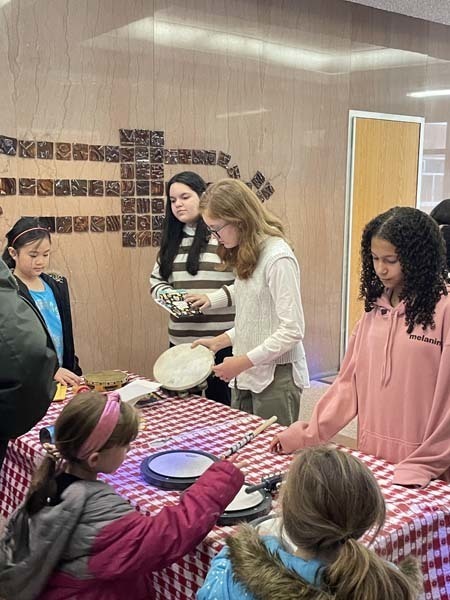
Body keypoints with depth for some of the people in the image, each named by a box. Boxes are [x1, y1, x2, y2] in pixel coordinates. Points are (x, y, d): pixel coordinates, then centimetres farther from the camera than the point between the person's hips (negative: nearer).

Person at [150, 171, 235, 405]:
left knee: (220, 403, 1)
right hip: (181, 341, 6)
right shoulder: (172, 239, 15)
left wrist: (212, 298, -19)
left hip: (222, 341, -5)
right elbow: (156, 280, 20)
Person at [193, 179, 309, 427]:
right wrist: (219, 341, 7)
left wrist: (242, 362, -17)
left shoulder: (278, 257, -16)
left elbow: (292, 330, -19)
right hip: (247, 377, 8)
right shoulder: (248, 256, 10)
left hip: (276, 378, -8)